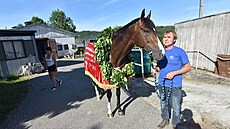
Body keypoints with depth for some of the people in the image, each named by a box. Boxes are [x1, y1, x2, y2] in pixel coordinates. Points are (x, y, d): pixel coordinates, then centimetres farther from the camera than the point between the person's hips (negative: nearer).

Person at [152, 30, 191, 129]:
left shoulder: (179, 52, -11)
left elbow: (188, 67, -7)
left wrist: (174, 73, -20)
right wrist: (155, 69, -9)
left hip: (175, 85, -4)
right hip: (161, 83, 5)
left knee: (175, 106, 11)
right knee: (163, 104, 21)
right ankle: (165, 120, 45)